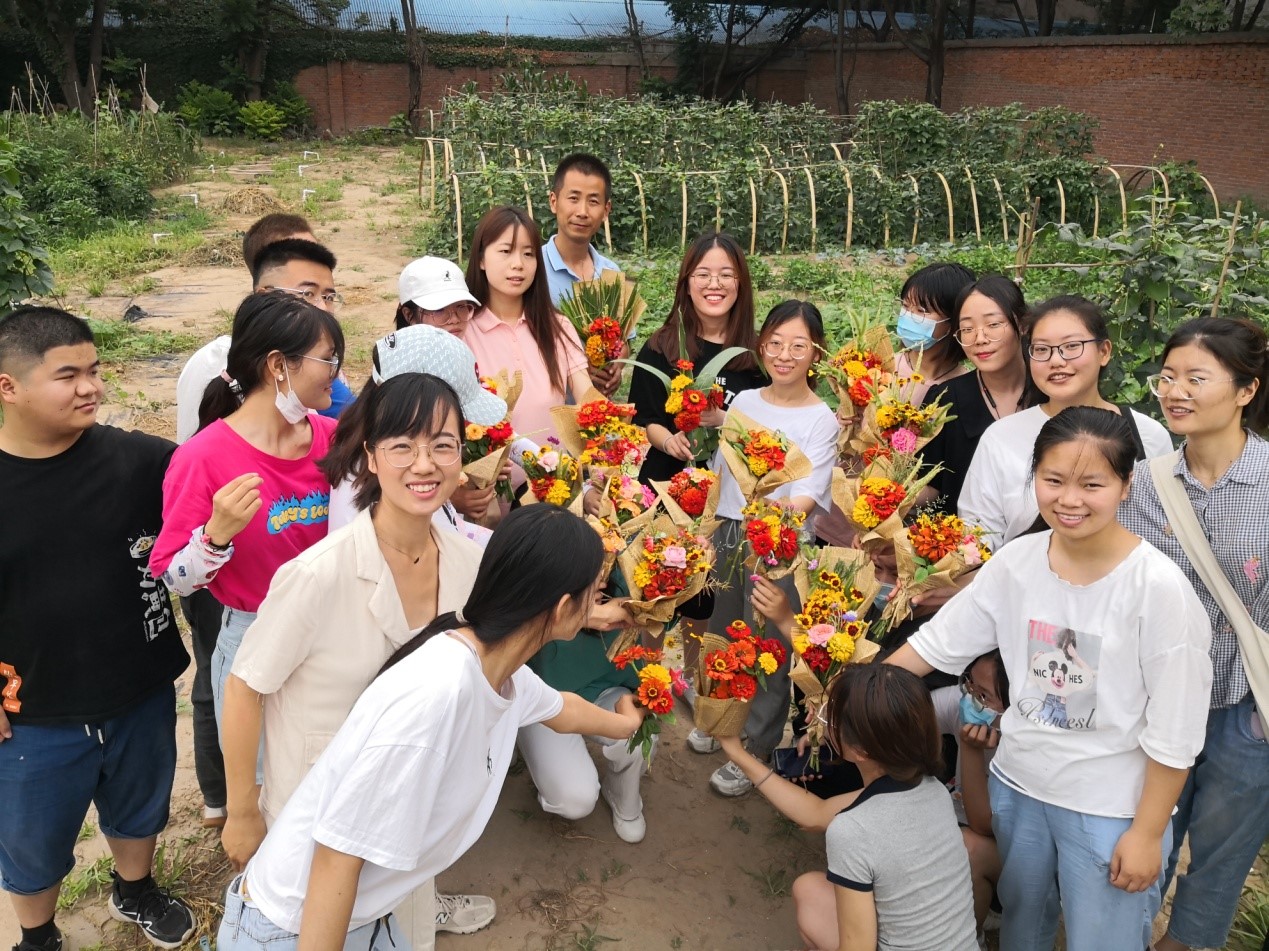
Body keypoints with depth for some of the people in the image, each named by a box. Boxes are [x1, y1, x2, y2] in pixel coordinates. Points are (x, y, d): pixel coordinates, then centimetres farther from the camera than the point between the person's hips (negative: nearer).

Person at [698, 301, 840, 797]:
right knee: (721, 635, 18)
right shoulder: (743, 402, 6)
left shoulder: (821, 419, -9)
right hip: (728, 534, 5)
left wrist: (782, 511, -38)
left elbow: (806, 499, -18)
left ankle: (753, 752, 22)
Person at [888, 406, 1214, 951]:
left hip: (1112, 810, -4)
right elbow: (936, 643, 1)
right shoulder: (1016, 561, -8)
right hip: (1016, 786, 5)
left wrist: (1148, 833, -11)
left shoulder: (1158, 587, -21)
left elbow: (1174, 730, -15)